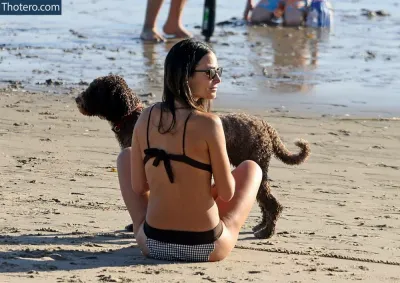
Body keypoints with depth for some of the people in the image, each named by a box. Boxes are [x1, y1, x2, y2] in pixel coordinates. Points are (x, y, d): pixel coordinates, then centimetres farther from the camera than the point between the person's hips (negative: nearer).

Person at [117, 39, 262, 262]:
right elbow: (227, 193, -11)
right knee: (251, 168, 23)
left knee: (126, 157, 29)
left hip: (153, 245, 3)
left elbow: (138, 186, 4)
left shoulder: (147, 118, -4)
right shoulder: (208, 123, -17)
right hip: (205, 249, -3)